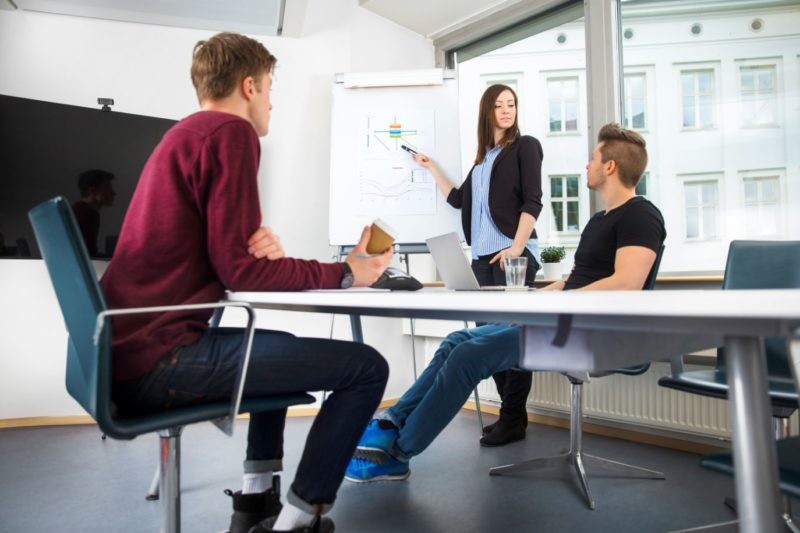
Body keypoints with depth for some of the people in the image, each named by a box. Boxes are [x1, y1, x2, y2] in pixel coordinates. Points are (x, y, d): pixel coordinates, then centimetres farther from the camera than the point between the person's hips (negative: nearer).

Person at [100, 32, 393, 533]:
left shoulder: (182, 135, 20)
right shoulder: (231, 131, -9)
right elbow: (239, 269, -16)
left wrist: (263, 248, -3)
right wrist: (344, 273, -4)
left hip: (130, 352, 10)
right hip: (163, 357, -10)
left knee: (278, 344, 31)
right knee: (367, 368, -9)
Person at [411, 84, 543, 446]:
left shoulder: (525, 146, 5)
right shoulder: (483, 156, 21)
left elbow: (532, 201, -6)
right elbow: (459, 199, 26)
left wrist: (517, 247, -16)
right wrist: (432, 169, 25)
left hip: (514, 252, -6)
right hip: (482, 254, 6)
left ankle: (513, 421, 0)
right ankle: (510, 414, 14)